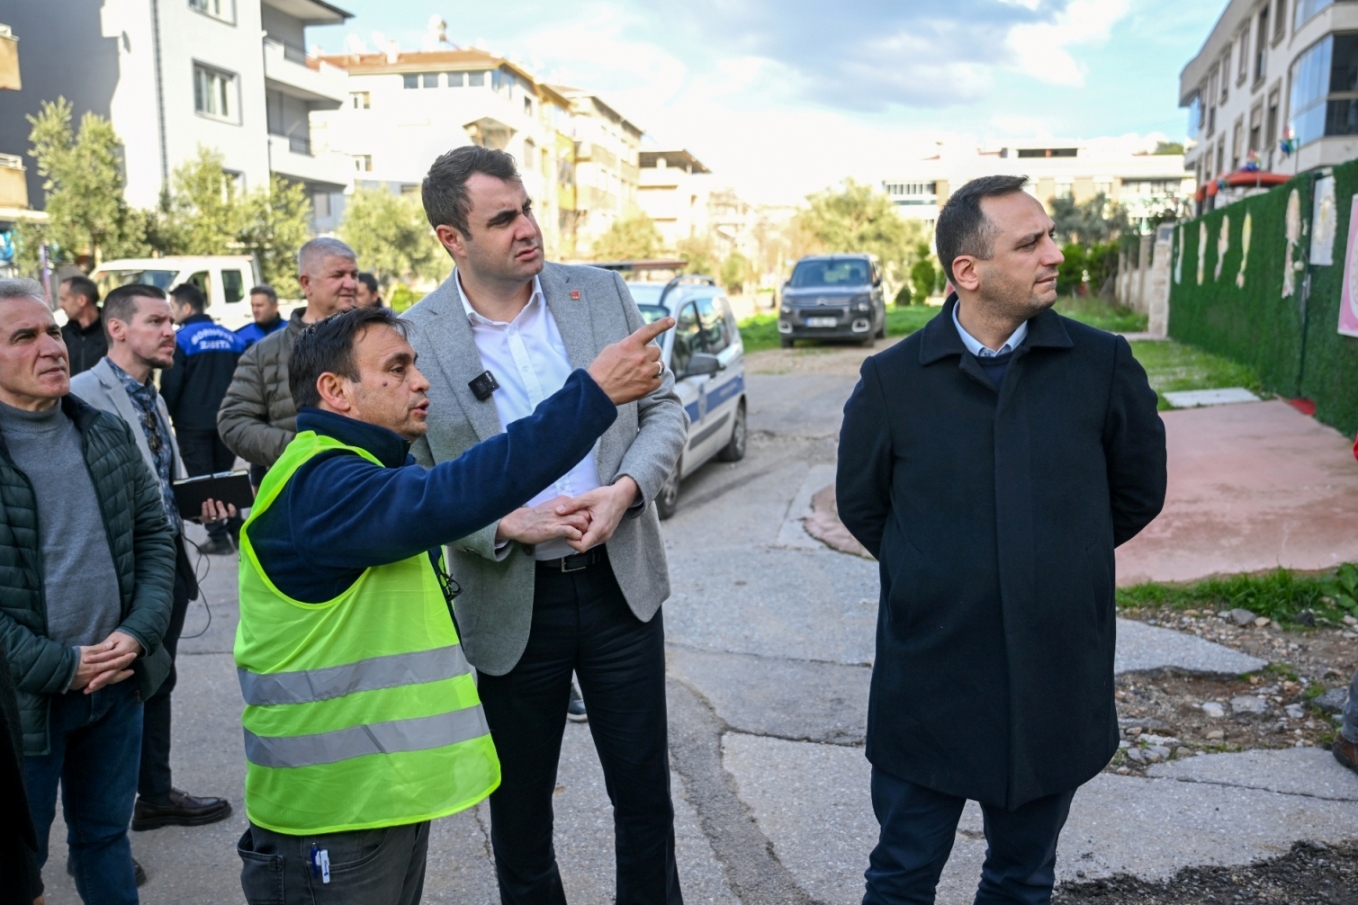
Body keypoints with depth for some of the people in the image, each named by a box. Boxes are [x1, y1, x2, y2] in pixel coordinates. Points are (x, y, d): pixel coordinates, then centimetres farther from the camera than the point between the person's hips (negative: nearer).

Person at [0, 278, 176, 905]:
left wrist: (140, 632, -7)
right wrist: (59, 665, -16)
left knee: (106, 831, 22)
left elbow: (152, 533, 6)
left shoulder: (105, 433, 2)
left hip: (118, 681, 4)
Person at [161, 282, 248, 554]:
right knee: (224, 476, 15)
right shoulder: (232, 338, 6)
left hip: (193, 423, -5)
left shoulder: (182, 340, -9)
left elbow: (170, 385, -11)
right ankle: (236, 531, 13)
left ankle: (219, 537, -1)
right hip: (226, 421, 5)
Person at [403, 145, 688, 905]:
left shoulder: (601, 294, -1)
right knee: (520, 807, 17)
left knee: (645, 791, 16)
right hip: (511, 604, -1)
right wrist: (508, 526, -19)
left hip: (621, 582, 2)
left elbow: (664, 408, 4)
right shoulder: (416, 339, -8)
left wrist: (625, 488, -14)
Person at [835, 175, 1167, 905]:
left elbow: (1140, 490, 8)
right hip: (928, 679, -1)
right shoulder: (892, 380, -7)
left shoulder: (1102, 365, -5)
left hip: (1057, 682, 1)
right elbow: (860, 503, 7)